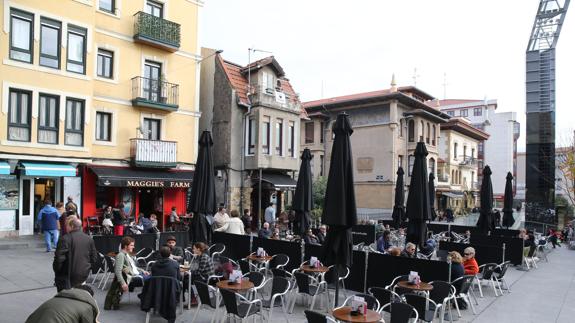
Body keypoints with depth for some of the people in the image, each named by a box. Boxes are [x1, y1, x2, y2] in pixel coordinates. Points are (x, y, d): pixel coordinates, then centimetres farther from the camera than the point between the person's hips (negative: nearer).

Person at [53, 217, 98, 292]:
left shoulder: (66, 238, -13)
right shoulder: (89, 239, 6)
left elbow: (59, 257, -16)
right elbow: (94, 258, 10)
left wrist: (56, 270, 0)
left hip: (68, 275, -5)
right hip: (84, 274, 6)